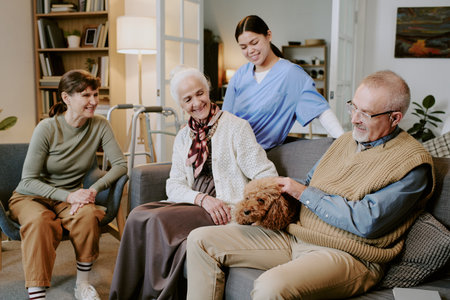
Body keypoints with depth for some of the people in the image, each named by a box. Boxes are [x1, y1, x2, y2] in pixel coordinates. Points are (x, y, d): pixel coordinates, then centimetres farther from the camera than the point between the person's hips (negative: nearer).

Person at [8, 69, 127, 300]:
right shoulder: (47, 129, -16)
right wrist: (68, 196, -27)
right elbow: (28, 180, -14)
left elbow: (120, 164, -9)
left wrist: (94, 189, -25)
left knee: (88, 214, -31)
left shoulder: (100, 126, -7)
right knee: (39, 220, -37)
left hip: (71, 196, 3)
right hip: (30, 197, -2)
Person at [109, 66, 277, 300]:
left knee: (159, 219, -25)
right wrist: (202, 198, -15)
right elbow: (173, 185, 5)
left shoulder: (236, 127, -2)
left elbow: (265, 174, -8)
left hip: (226, 210, -5)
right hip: (192, 204, 6)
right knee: (138, 215, -18)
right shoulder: (183, 137, 15)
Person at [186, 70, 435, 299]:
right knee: (201, 240, -1)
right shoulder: (345, 141, 17)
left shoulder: (412, 162, -7)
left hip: (346, 256, -7)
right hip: (294, 236, 8)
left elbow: (367, 222, -18)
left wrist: (305, 193, -9)